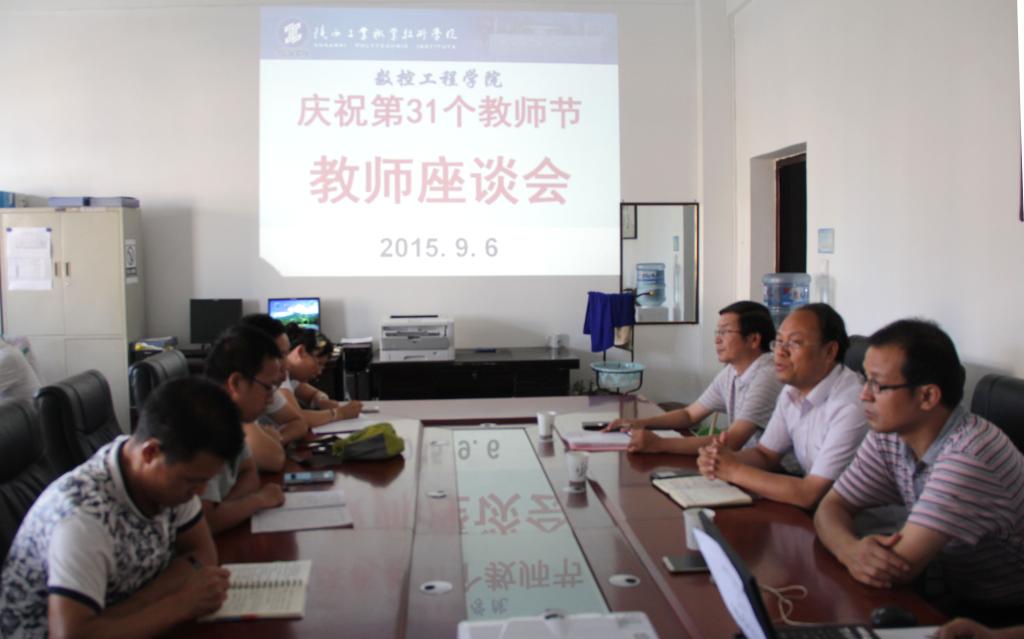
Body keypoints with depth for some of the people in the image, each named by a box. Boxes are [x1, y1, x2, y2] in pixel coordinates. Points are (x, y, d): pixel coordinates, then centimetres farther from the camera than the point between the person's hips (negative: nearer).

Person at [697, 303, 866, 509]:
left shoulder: (850, 405, -25)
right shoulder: (793, 389, 2)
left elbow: (810, 495, -25)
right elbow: (765, 454, 9)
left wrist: (734, 470, -19)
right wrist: (722, 458, -12)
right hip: (812, 508, 6)